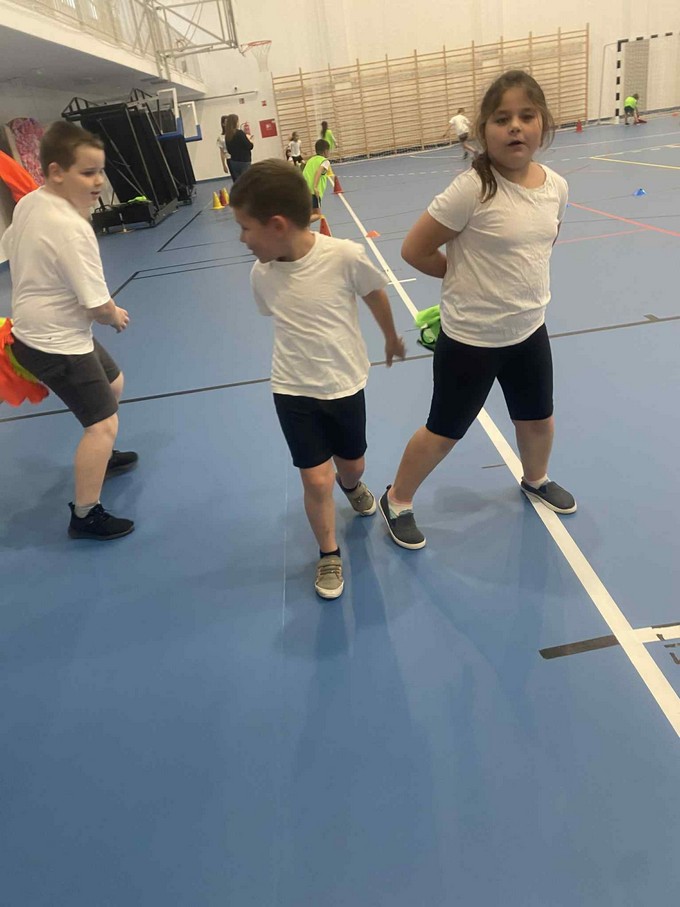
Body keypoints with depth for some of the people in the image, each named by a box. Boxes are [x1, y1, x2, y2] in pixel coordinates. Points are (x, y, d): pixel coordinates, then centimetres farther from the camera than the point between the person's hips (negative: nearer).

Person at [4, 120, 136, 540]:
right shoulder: (72, 229, -28)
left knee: (114, 383, 28)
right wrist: (117, 316, -2)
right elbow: (99, 305, -24)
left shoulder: (29, 203, 2)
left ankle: (99, 455, 49)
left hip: (36, 330, 10)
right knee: (103, 423, -6)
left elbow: (11, 246, 20)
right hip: (57, 342, -10)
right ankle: (85, 516, 4)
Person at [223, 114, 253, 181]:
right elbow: (250, 146, -13)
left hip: (233, 162, 7)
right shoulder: (239, 133, -15)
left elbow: (229, 150, 13)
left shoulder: (227, 136, 6)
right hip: (243, 162, -7)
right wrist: (250, 140, 8)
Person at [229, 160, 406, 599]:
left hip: (346, 385, 0)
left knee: (352, 466, 18)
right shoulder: (262, 274, -11)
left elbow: (376, 295, -2)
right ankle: (329, 554, 22)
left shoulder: (345, 256, -21)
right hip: (294, 392, 1)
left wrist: (392, 338, 14)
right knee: (316, 479, -4)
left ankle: (351, 484, 58)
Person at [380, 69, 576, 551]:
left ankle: (536, 480, 55)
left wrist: (513, 278, 3)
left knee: (539, 419, 24)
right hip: (470, 338, -6)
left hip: (530, 330, 6)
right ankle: (397, 501, 30)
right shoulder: (472, 189, -21)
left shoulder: (556, 187, -3)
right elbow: (414, 249, -16)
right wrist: (466, 273, -4)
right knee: (444, 432, 7)